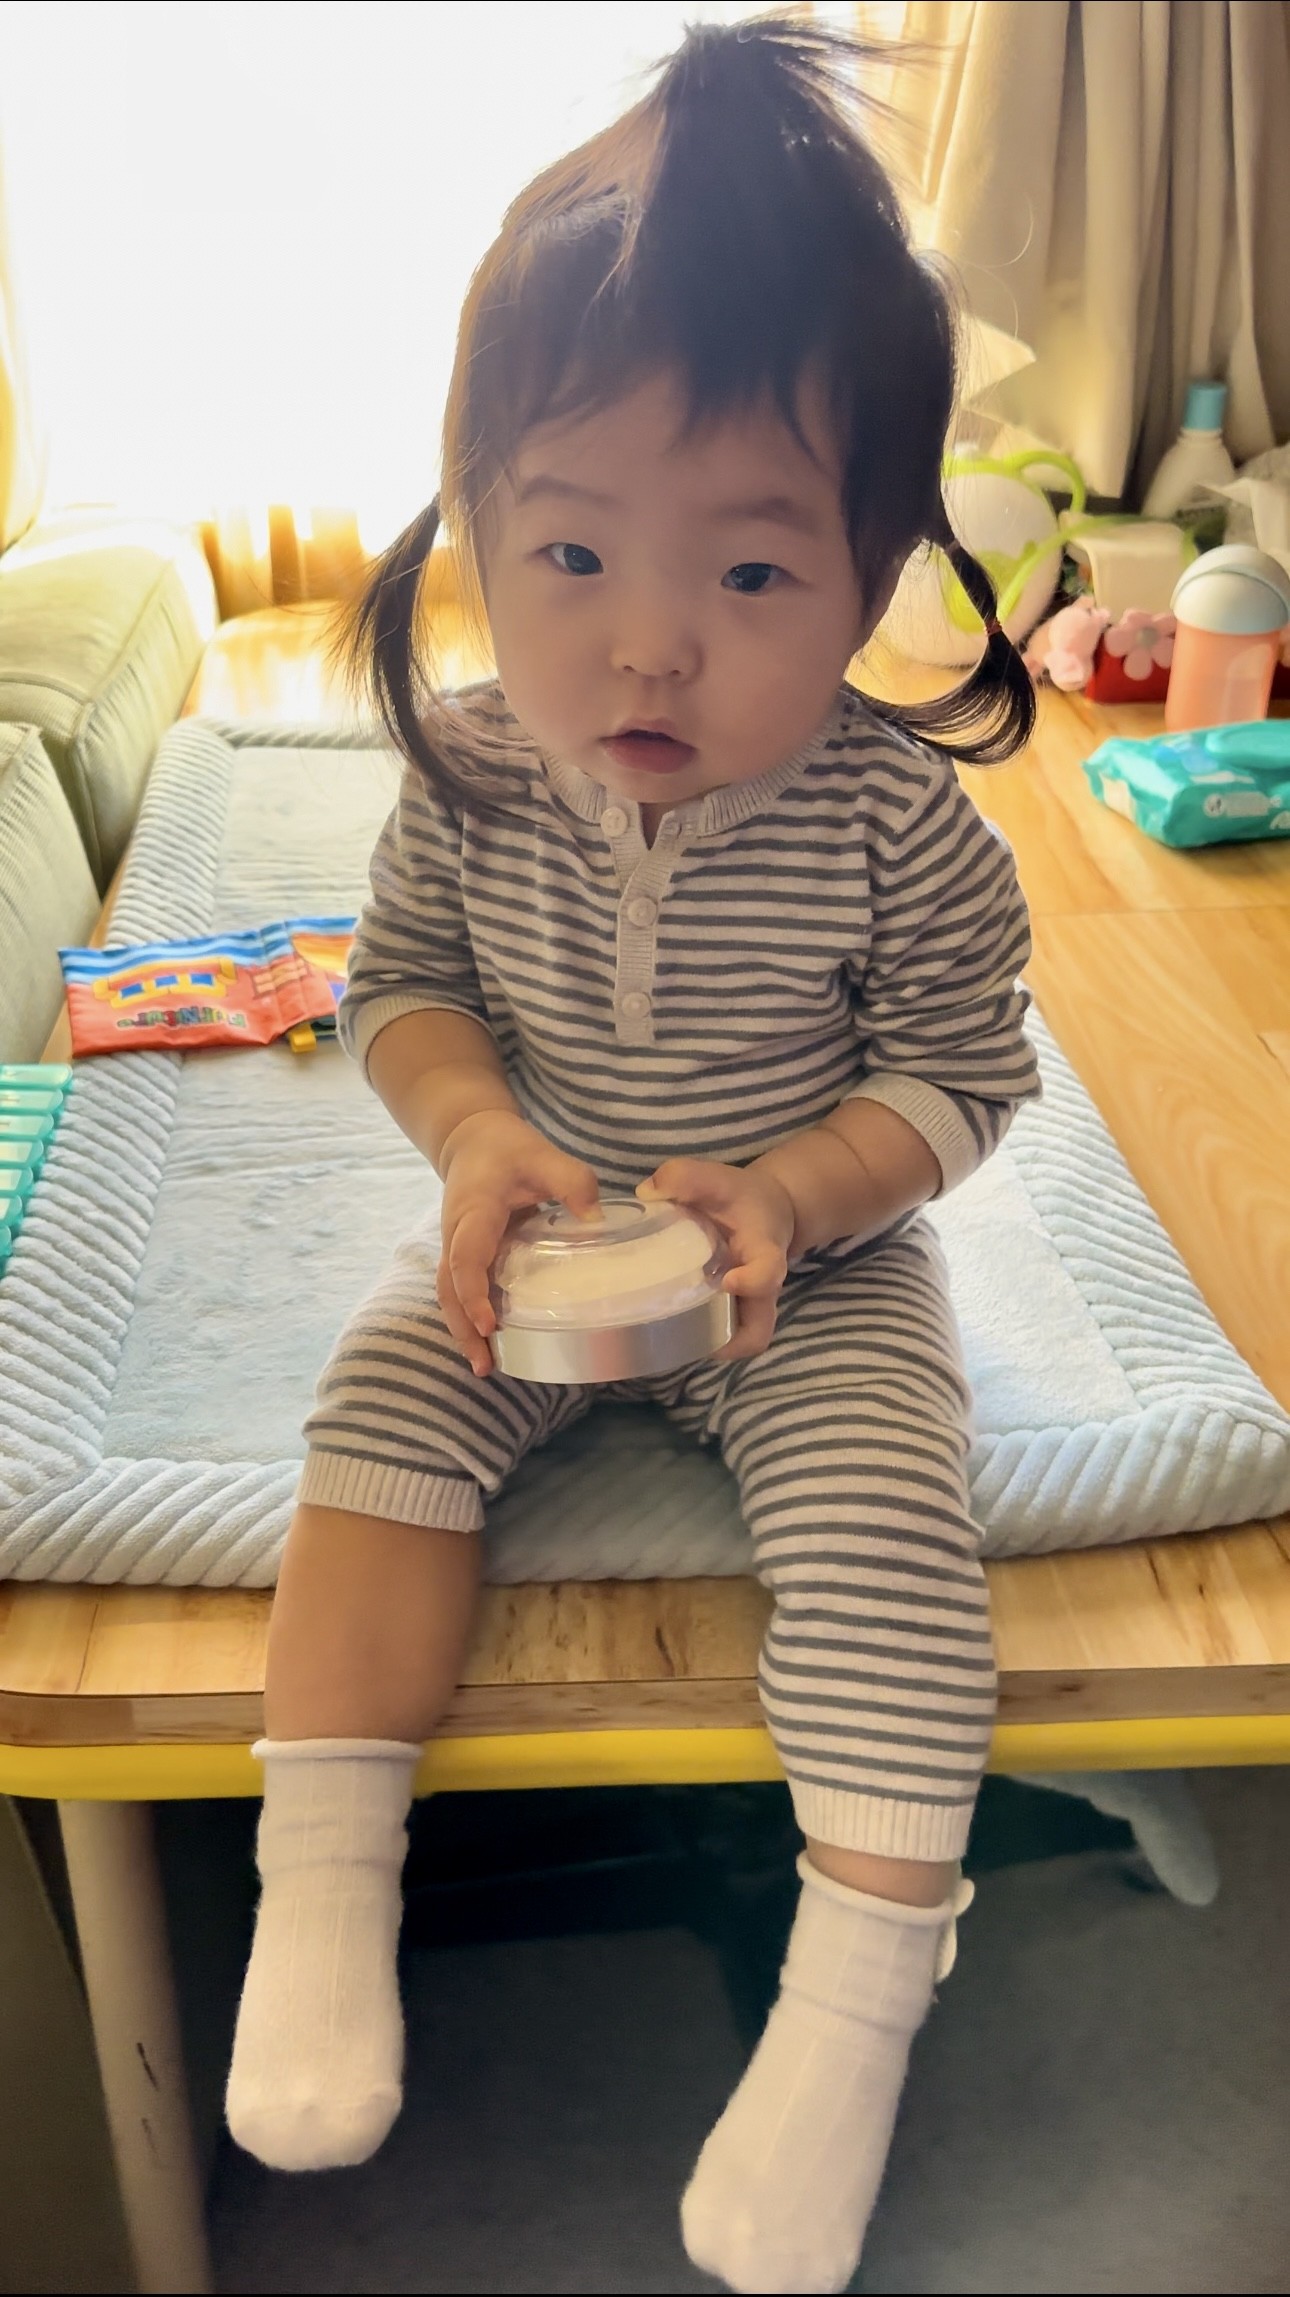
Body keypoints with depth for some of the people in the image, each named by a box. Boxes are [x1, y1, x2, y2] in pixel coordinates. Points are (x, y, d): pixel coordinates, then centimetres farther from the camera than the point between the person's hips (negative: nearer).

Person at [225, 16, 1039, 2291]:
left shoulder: (896, 822, -21)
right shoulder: (471, 781, -13)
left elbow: (957, 1072, -12)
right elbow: (400, 982, 0)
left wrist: (788, 1192, -28)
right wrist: (477, 1136, -20)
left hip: (813, 1268, -2)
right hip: (540, 1244, 3)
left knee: (882, 1515, -22)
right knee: (381, 1405, -16)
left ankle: (853, 1997, -6)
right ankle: (323, 1887, -4)